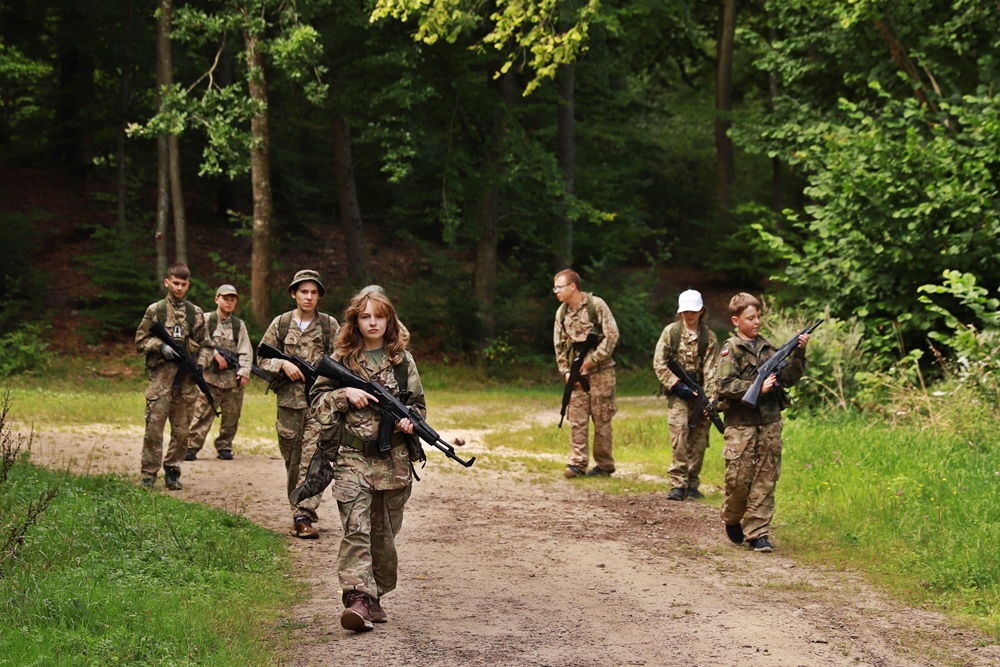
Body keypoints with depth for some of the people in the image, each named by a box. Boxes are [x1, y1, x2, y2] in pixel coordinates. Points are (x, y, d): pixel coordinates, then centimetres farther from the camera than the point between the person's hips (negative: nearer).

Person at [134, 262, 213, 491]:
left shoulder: (196, 313, 11)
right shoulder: (155, 310, 5)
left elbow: (206, 345, 15)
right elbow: (140, 341, 6)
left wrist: (200, 365, -2)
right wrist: (160, 346, -10)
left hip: (187, 379, 2)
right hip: (161, 375, -2)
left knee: (181, 429, 5)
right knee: (154, 425, -7)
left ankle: (173, 472, 15)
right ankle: (149, 474, -1)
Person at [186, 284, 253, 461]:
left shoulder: (239, 325, 13)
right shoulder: (206, 320, 5)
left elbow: (246, 350, 8)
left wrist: (244, 372, -3)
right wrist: (215, 355, -13)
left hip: (233, 378, 3)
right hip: (210, 374, -3)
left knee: (231, 415, 4)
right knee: (203, 413, -8)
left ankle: (224, 447, 15)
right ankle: (192, 447, -7)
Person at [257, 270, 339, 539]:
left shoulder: (330, 325, 4)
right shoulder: (280, 324, 6)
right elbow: (262, 359, 9)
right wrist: (283, 365, -9)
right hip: (289, 399, 2)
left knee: (313, 456, -12)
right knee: (291, 458, 8)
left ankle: (304, 514, -15)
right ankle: (300, 507, 21)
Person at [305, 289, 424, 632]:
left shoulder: (402, 360, 8)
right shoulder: (341, 360, 5)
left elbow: (418, 403, 14)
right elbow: (317, 403, 6)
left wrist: (410, 421, -6)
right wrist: (344, 394, -11)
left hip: (394, 458, 2)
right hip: (353, 456, -2)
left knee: (384, 531, 9)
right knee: (356, 527, -16)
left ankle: (374, 596, 23)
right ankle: (358, 599, -23)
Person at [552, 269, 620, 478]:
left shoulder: (597, 305, -9)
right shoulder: (562, 312, 8)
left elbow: (611, 335, -13)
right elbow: (559, 345, 14)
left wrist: (592, 359, -15)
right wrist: (565, 371, 3)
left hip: (600, 371, -5)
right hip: (576, 374, 5)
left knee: (601, 420, 0)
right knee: (577, 420, -1)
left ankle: (604, 465, 8)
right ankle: (577, 463, 1)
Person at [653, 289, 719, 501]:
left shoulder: (709, 338, 3)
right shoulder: (671, 331, 2)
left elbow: (711, 371, -3)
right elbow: (659, 363, 0)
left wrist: (709, 400, -12)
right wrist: (676, 384, -10)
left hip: (699, 392, 2)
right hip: (677, 392, -2)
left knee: (699, 438, 3)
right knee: (679, 433, -15)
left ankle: (692, 484, 14)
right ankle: (678, 484, -15)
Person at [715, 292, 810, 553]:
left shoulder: (767, 347, 13)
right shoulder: (731, 349, -3)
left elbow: (788, 377, 13)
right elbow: (725, 385, -13)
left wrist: (798, 353, 1)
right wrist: (757, 387, -20)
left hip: (770, 423, 5)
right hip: (741, 424, -5)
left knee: (766, 479, 2)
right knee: (739, 478, -2)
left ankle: (757, 533, 5)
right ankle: (732, 520, 24)